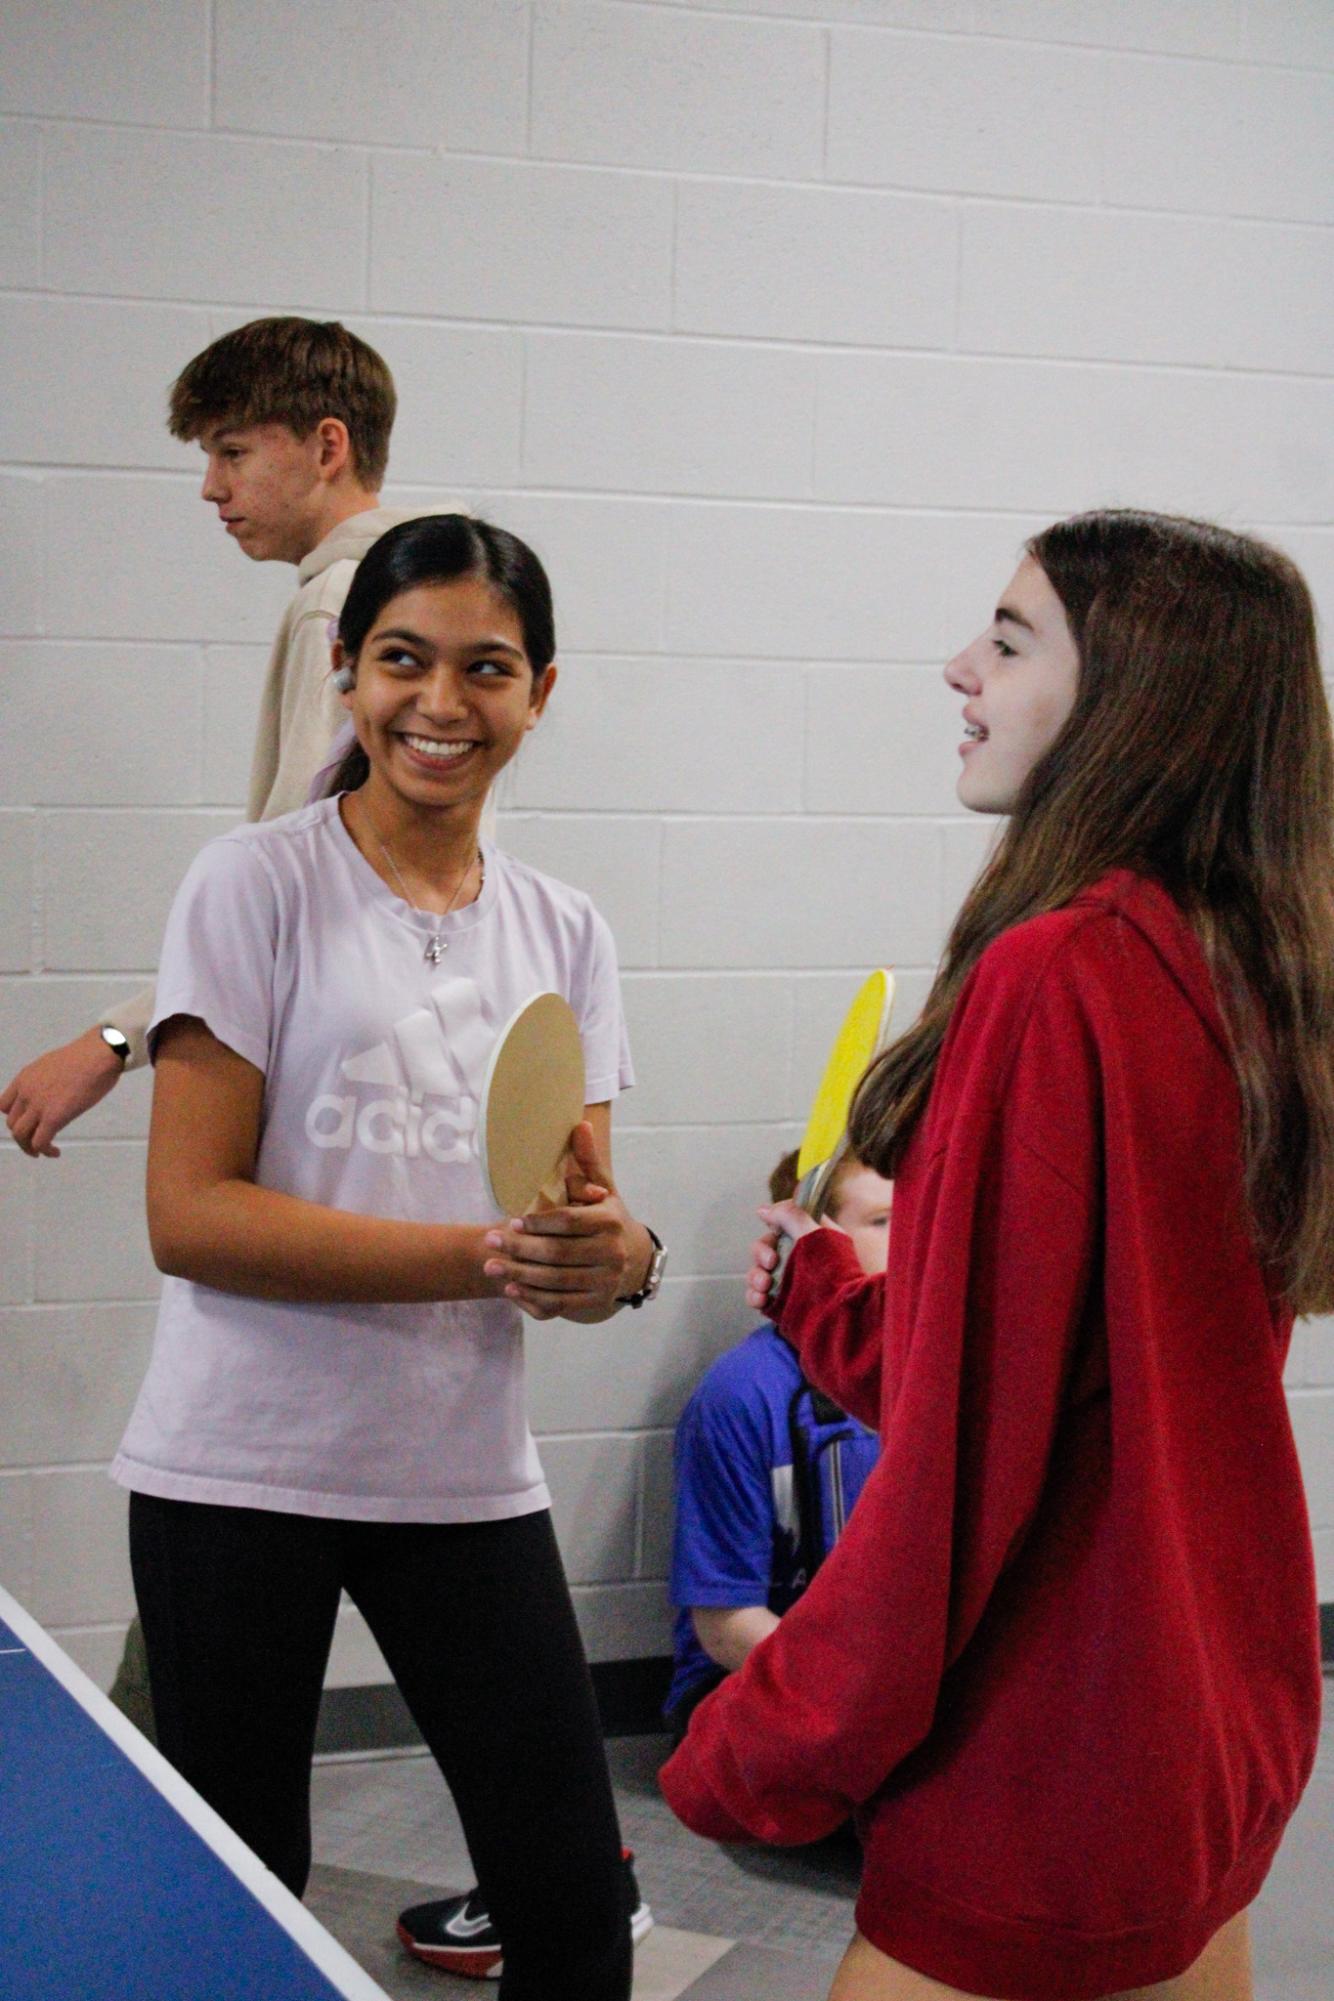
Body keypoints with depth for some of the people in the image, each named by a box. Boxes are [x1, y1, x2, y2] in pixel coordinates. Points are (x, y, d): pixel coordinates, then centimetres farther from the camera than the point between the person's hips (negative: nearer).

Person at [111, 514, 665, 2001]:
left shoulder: (563, 933, 8)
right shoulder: (255, 887, -6)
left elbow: (590, 1221, 8)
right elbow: (190, 1215, -13)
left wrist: (616, 1258, -17)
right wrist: (487, 1255, -21)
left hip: (468, 1478, 4)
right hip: (240, 1473, -3)